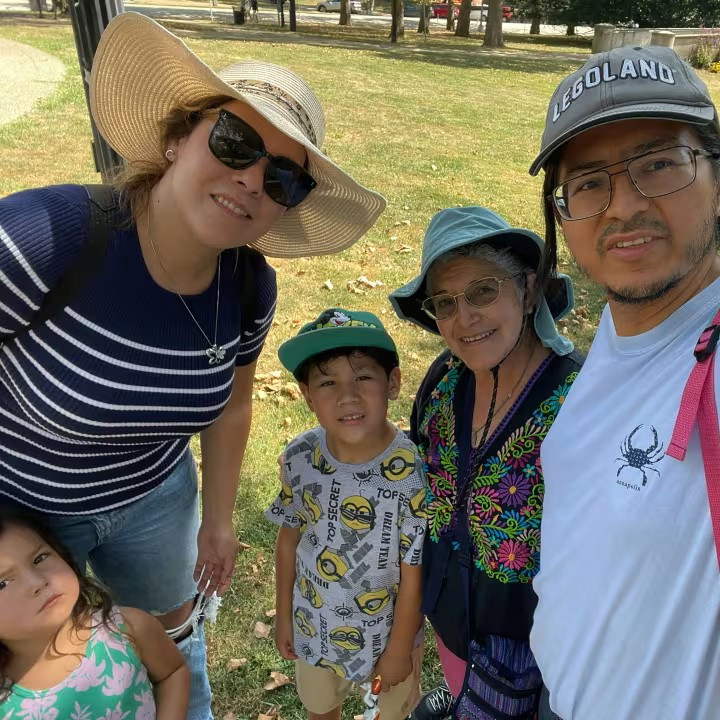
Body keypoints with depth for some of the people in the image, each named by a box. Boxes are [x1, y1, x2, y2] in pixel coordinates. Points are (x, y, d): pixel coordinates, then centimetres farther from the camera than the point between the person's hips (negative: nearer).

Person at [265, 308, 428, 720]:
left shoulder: (414, 474, -31)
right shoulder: (299, 459, -20)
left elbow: (414, 576, -18)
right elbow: (289, 540, -4)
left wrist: (398, 649, -7)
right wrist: (284, 616, 5)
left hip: (389, 630, -2)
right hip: (314, 627, 3)